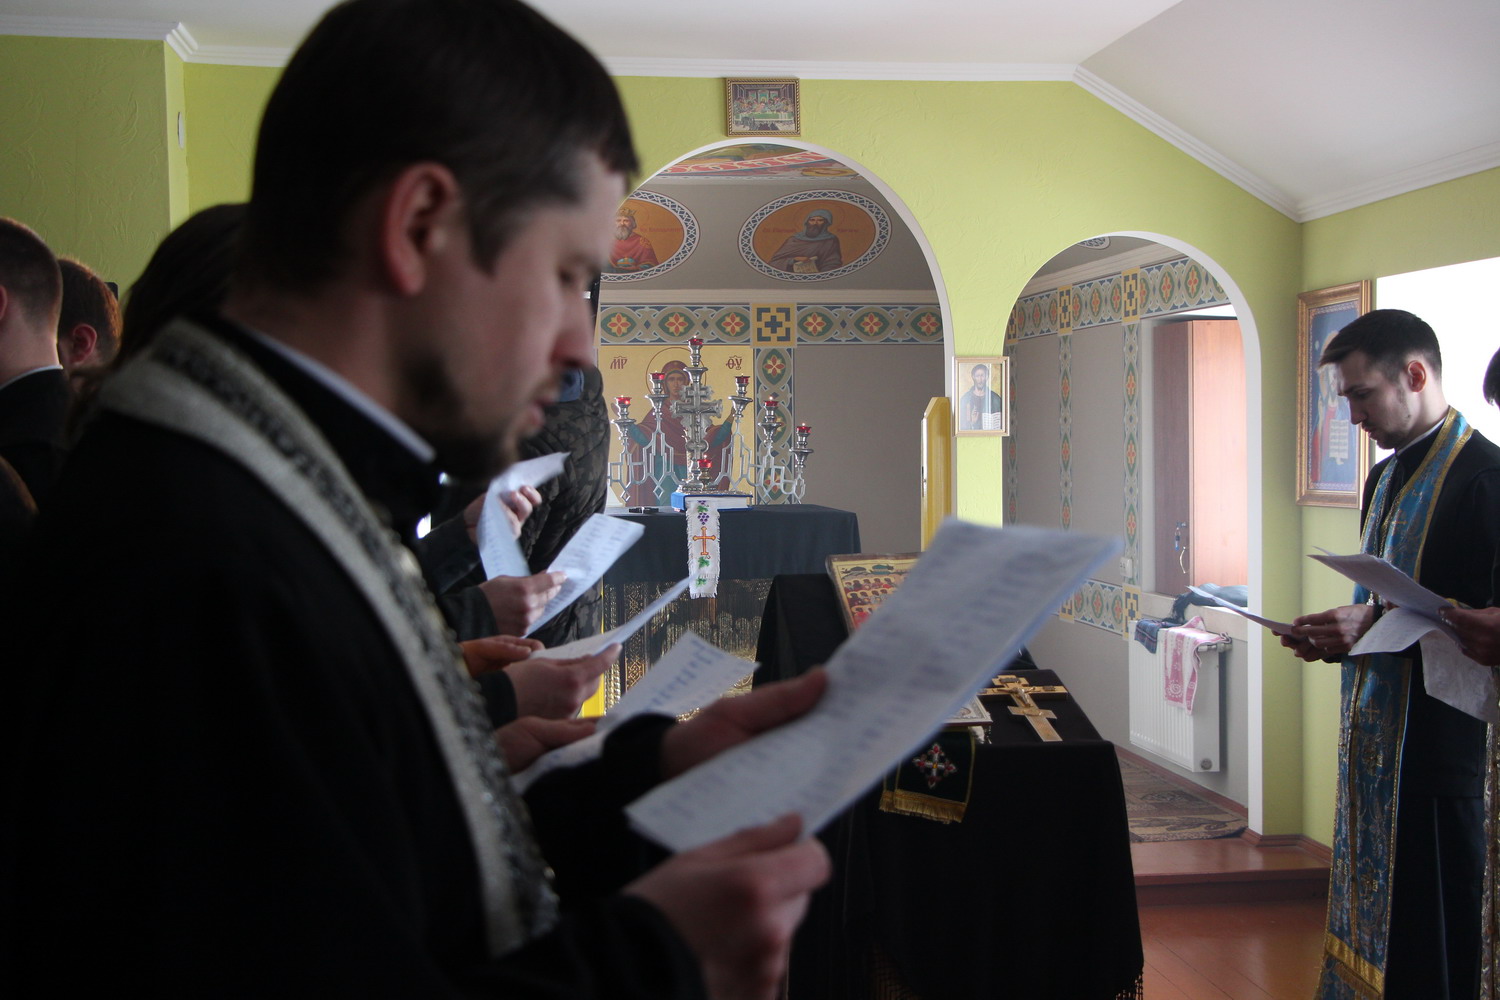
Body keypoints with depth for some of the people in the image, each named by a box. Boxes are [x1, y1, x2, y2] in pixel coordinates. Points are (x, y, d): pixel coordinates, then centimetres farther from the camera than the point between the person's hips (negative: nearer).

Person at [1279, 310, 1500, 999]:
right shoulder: (1387, 478, 15)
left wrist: (1377, 626, -23)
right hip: (1372, 733, 9)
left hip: (1435, 741, -9)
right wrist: (1338, 637, 6)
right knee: (1367, 916, 14)